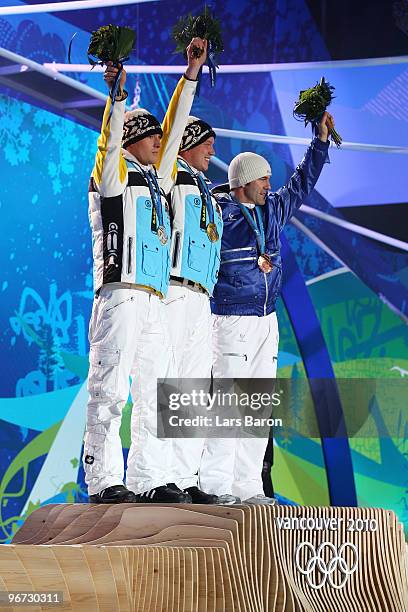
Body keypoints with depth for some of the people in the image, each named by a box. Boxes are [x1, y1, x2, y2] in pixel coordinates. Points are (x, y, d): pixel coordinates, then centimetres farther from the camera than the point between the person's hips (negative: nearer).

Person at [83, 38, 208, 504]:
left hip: (152, 300, 8)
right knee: (110, 388, -10)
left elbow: (175, 127, 26)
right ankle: (104, 482, -10)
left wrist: (191, 73, 26)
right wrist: (118, 95, -27)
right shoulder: (112, 176, 5)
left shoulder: (155, 180, 23)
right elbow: (110, 139, -14)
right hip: (121, 293, -8)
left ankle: (148, 481, 7)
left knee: (159, 389, 5)